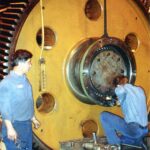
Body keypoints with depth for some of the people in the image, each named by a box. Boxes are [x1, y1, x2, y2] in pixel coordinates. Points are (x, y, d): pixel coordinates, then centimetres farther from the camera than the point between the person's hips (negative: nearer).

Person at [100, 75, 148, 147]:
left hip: (133, 130, -8)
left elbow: (121, 91, -31)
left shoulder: (120, 89, -5)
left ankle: (115, 146, 1)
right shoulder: (139, 90, 16)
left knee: (104, 116, -1)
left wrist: (121, 85, -6)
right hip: (144, 130, 9)